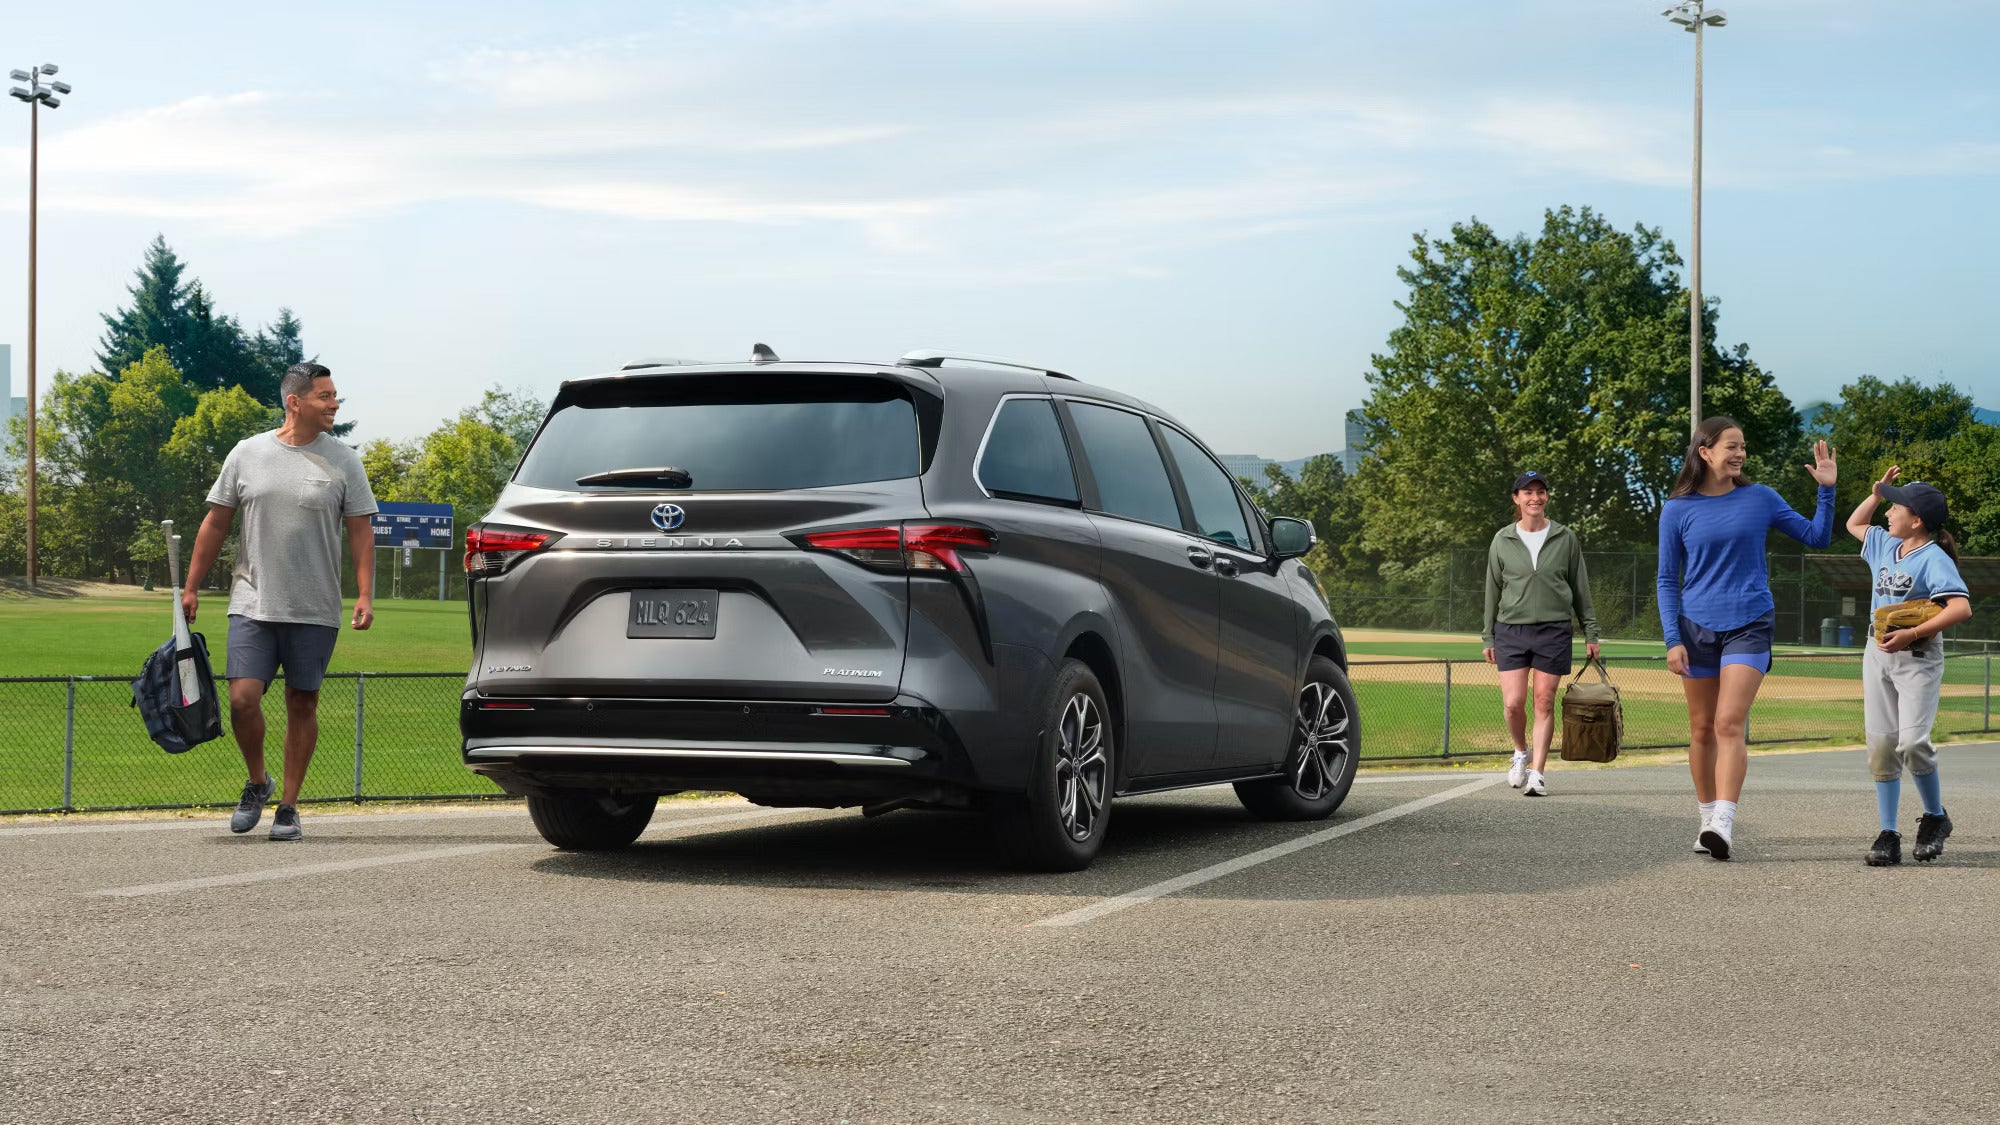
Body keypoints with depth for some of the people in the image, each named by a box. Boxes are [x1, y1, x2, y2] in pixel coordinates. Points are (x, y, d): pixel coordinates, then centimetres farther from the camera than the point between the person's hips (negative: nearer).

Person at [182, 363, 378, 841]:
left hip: (315, 612, 0)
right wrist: (191, 587, 9)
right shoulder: (247, 454, 4)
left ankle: (288, 806, 15)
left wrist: (365, 595, -8)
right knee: (242, 698, -9)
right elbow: (215, 524, 10)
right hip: (253, 604, 0)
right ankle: (257, 782, 17)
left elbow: (360, 532, 2)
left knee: (302, 704, 4)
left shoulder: (343, 461, 2)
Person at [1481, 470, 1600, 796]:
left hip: (1554, 631, 0)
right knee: (1513, 703, -7)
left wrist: (1590, 633, 6)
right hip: (1510, 631, 0)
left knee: (1544, 704, -2)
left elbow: (1580, 589, 9)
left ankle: (1537, 772, 5)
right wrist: (1488, 637, 9)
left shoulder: (1565, 538, 5)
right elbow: (1493, 591, 11)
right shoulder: (1502, 540, 6)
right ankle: (1521, 753, 22)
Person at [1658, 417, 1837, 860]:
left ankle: (1723, 824, -23)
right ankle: (1707, 818, 21)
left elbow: (1817, 537, 11)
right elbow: (1667, 580, 5)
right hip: (1696, 627, 1)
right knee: (1702, 730, 6)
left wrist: (1826, 489, -1)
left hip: (1750, 625, -1)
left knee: (1729, 724, -15)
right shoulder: (1678, 510, 2)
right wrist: (1672, 640, -4)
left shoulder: (1761, 499, 5)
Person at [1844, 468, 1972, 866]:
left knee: (1912, 742, -18)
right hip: (1878, 654, 7)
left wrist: (1912, 634, -27)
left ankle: (1935, 817, 5)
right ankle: (1888, 834, 4)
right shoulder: (1885, 546, 10)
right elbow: (1854, 524, 31)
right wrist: (1877, 492, 16)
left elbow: (1961, 608, -24)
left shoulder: (1933, 558, -13)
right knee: (1881, 745, 1)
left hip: (1918, 657, -7)